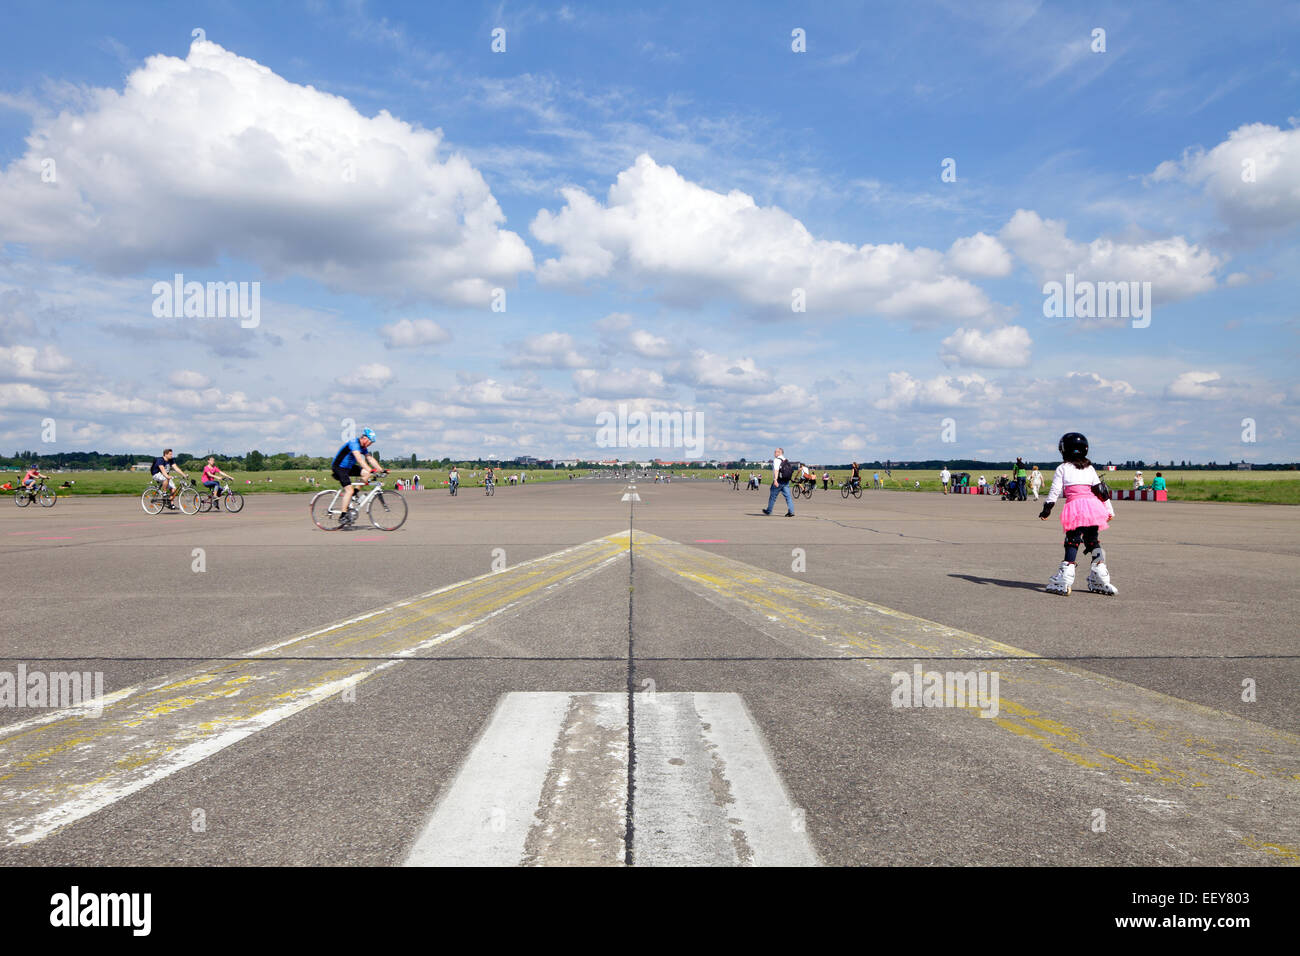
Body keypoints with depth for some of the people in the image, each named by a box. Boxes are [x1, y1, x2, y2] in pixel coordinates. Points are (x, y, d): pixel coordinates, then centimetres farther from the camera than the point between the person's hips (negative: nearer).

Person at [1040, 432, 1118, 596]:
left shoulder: (1062, 468, 9)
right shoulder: (1090, 468, 20)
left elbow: (1055, 490, 2)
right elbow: (1100, 489, 19)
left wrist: (1047, 509, 7)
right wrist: (1110, 510, 23)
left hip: (1075, 506, -4)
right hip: (1094, 506, 4)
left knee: (1072, 542, -5)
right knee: (1093, 541, 12)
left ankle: (1063, 582, -10)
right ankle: (1101, 581, 14)